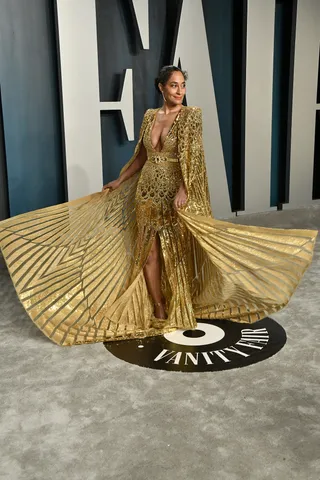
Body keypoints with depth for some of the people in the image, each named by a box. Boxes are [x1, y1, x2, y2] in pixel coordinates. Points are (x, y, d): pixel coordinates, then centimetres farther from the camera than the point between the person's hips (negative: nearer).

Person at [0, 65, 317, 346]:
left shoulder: (191, 115, -6)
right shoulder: (149, 116, 9)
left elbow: (192, 156, -17)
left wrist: (183, 190, -29)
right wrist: (118, 182, 18)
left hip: (176, 193, -5)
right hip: (148, 192, 5)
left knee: (176, 254, 4)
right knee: (148, 253, 5)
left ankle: (180, 312, 22)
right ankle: (159, 312, 19)